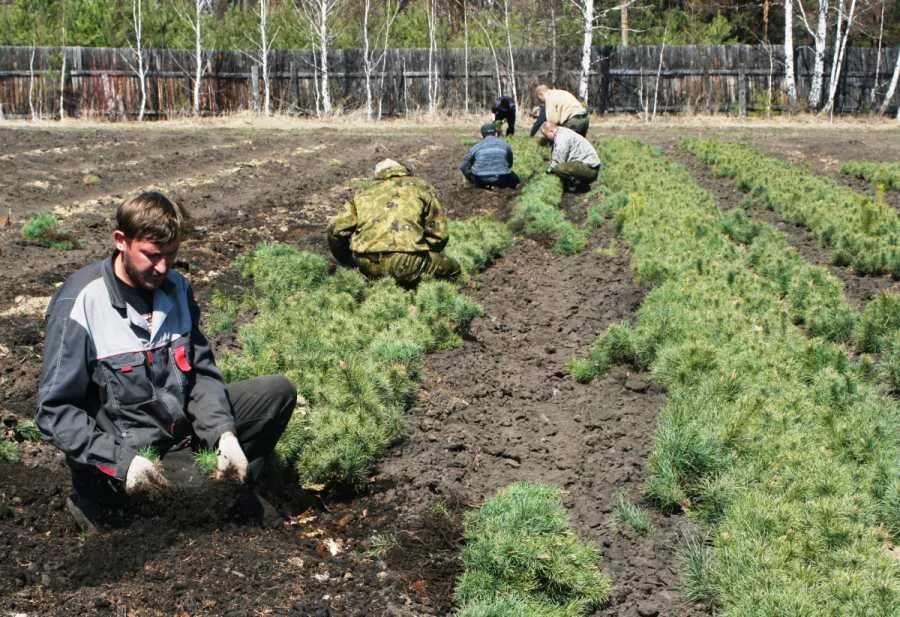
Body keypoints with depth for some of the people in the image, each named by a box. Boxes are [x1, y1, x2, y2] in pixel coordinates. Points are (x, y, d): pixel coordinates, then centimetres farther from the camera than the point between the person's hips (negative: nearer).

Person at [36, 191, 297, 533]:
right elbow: (55, 409, -17)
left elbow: (202, 372, 2)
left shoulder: (175, 287, 0)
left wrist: (225, 433, -16)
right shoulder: (79, 304, -19)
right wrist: (121, 460, -29)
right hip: (125, 450, -6)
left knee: (279, 390, -1)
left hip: (182, 427, 6)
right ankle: (102, 499, 0)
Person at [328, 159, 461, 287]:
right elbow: (438, 233, 14)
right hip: (406, 262, -4)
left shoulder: (363, 193, 25)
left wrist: (349, 262, 28)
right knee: (452, 267, 17)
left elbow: (336, 230, 13)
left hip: (366, 264, 4)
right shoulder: (421, 186, 20)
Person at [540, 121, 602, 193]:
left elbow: (558, 162, -17)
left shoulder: (562, 137, -16)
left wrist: (549, 170, -1)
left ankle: (581, 185, -9)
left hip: (590, 169, -11)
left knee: (558, 169, -31)